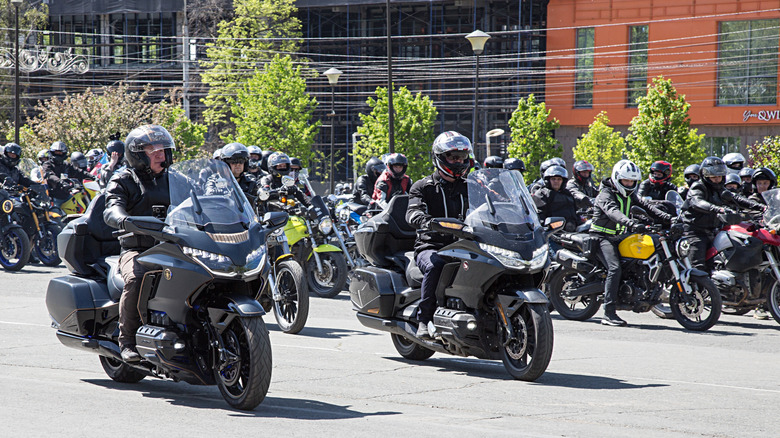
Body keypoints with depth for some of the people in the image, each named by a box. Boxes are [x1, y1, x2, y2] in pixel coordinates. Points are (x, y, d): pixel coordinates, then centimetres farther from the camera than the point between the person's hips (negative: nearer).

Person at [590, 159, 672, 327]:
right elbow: (613, 212, -34)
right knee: (615, 269, -27)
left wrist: (667, 218, -12)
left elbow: (645, 206, 3)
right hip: (603, 237, -9)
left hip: (619, 236, 9)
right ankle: (609, 313, -31)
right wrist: (632, 224, -51)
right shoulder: (606, 194, -14)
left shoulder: (629, 195, 13)